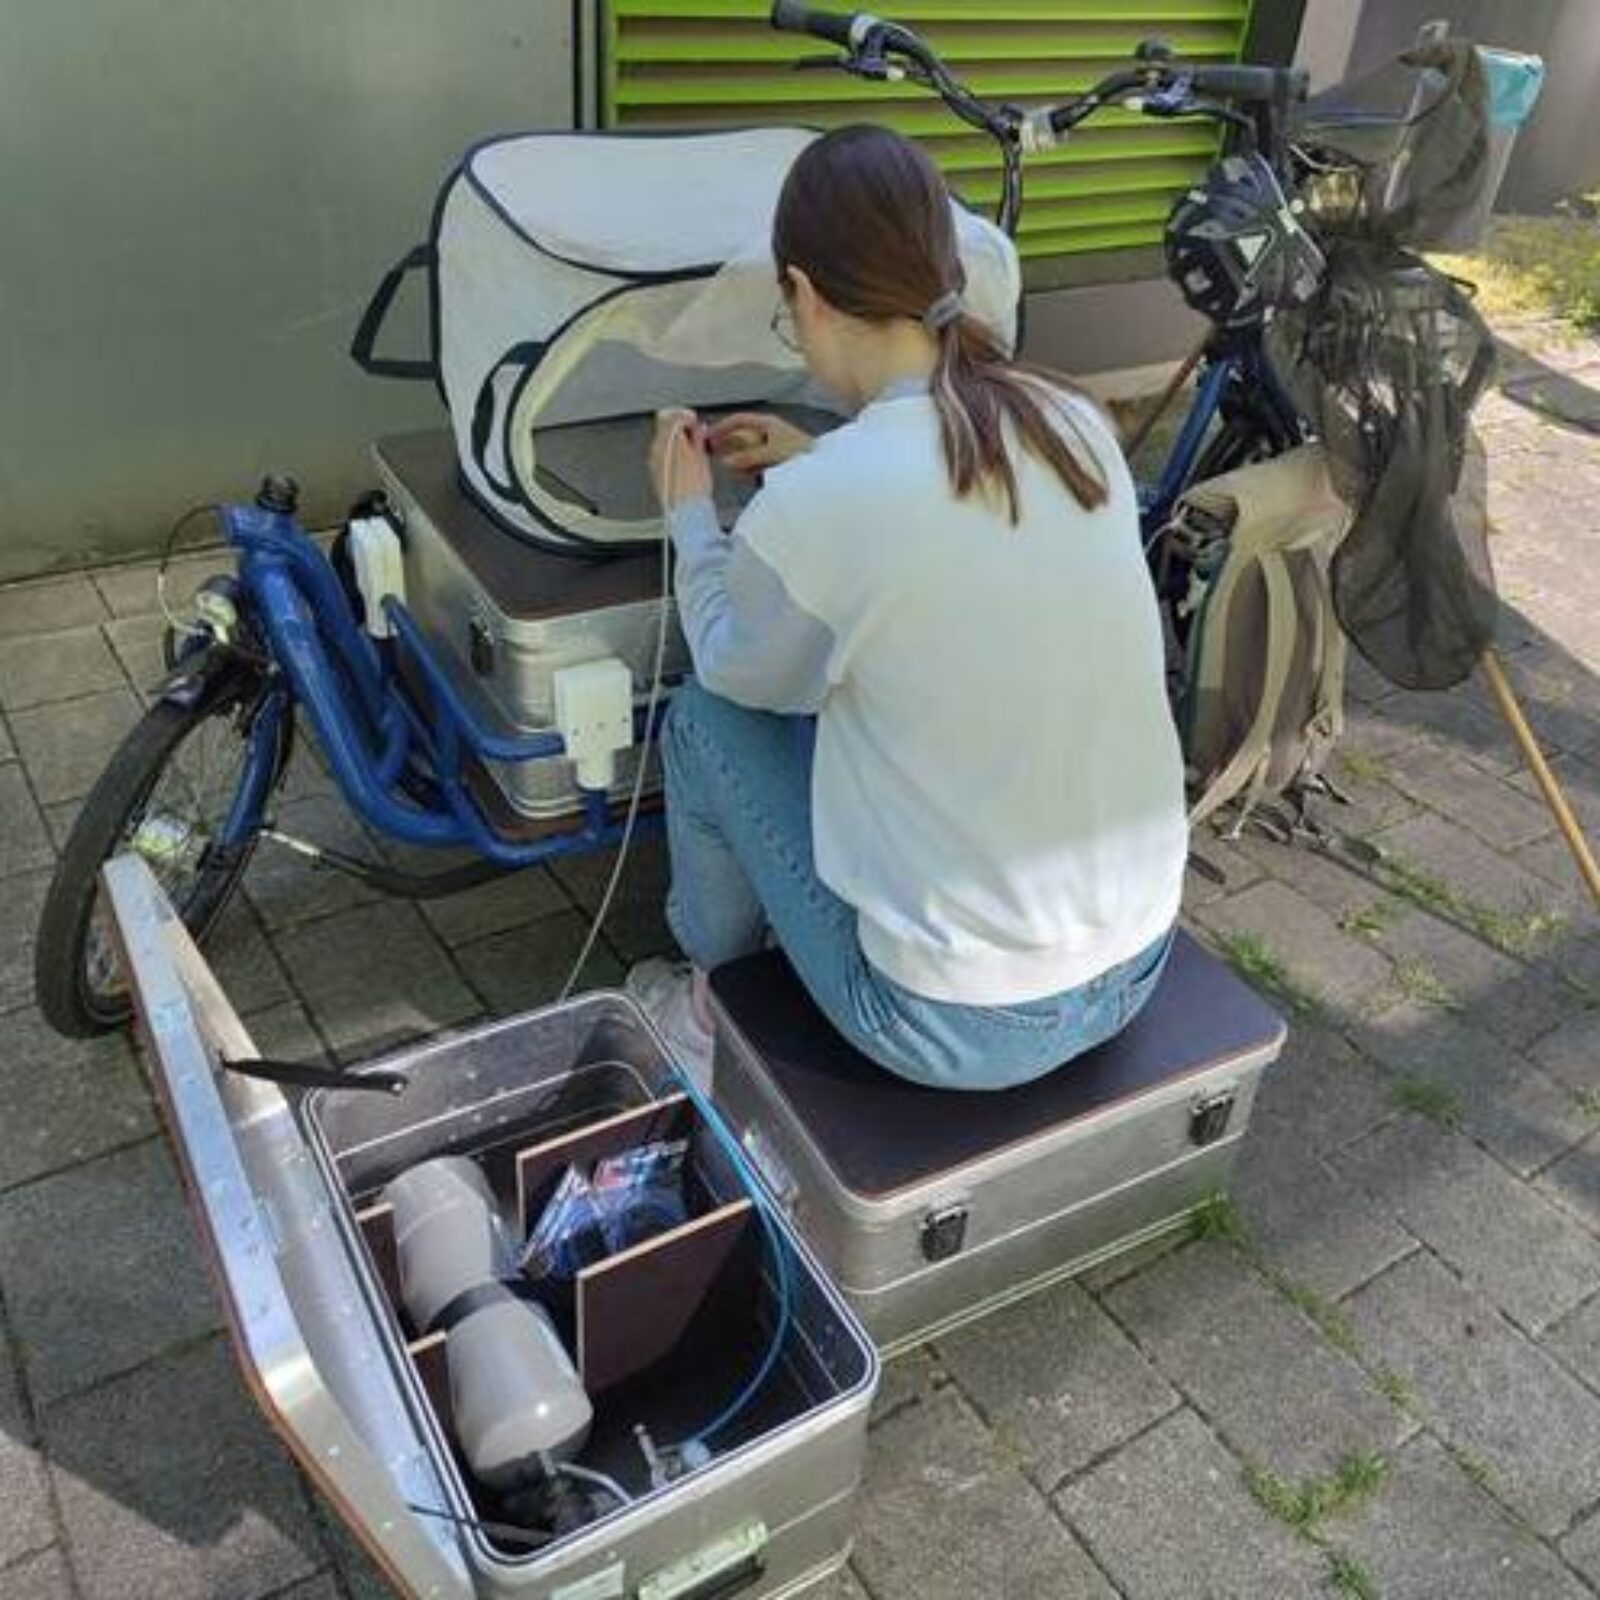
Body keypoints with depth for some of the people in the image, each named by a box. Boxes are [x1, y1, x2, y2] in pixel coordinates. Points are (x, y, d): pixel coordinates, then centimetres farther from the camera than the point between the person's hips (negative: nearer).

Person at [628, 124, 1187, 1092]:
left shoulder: (812, 506, -22)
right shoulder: (1078, 423, -4)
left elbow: (740, 671, 1)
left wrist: (690, 511, 15)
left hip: (958, 1027, -6)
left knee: (709, 719, 11)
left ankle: (721, 1007, 35)